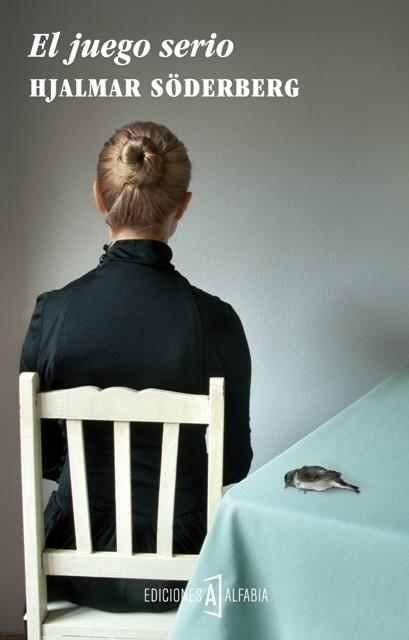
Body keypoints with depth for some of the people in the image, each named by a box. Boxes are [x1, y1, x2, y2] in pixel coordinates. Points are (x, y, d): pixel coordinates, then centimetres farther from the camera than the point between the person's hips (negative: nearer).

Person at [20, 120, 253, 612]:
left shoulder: (52, 312, -15)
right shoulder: (213, 320, -18)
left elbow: (43, 456, -3)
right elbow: (234, 461, -7)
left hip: (80, 563, 1)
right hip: (179, 560, -1)